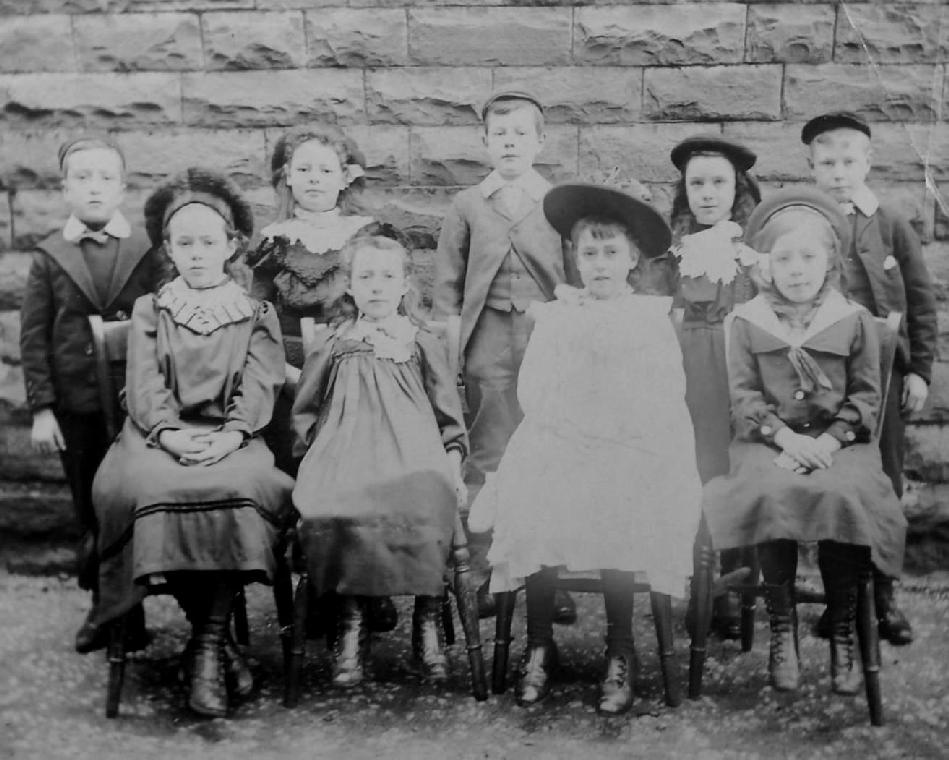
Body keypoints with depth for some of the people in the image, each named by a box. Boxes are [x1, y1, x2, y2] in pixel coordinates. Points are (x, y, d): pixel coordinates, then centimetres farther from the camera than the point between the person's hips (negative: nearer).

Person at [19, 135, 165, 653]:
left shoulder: (147, 254, 1)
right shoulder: (49, 257, 4)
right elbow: (33, 337, 3)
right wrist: (41, 407, -3)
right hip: (75, 409, 2)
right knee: (89, 514, 10)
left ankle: (129, 614, 12)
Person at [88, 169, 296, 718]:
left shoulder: (257, 315, 16)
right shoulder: (150, 310, 18)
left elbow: (259, 389, 2)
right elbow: (145, 385, 4)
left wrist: (231, 434, -18)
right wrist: (169, 432, -17)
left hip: (232, 440, 0)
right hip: (160, 438, 1)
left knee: (241, 488, -36)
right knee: (150, 487, -35)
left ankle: (206, 650, -27)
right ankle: (217, 641, -21)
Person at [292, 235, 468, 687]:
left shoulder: (423, 344, 16)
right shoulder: (333, 344, 19)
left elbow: (449, 416, 16)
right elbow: (305, 411, 23)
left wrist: (453, 464, 4)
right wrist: (316, 453, 8)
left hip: (412, 452, -1)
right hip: (347, 453, 1)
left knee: (427, 502, -34)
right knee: (331, 507, -33)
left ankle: (428, 620, -20)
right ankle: (352, 623, -22)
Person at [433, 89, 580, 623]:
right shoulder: (468, 206, 10)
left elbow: (577, 280, 7)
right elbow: (448, 284, 9)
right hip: (488, 343, 0)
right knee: (487, 460, 2)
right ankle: (484, 576, 10)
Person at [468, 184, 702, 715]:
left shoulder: (653, 319, 11)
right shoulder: (554, 317, 16)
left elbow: (668, 394, 3)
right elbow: (532, 389, 8)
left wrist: (617, 425, -10)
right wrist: (576, 422, -5)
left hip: (631, 448, -2)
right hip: (558, 441, 2)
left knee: (615, 513, -28)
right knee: (534, 504, -25)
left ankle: (621, 653, -13)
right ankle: (539, 647, -11)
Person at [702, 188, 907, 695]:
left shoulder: (854, 321, 7)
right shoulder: (746, 322, 7)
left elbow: (866, 396, 6)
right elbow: (743, 396, 2)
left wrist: (829, 441, -10)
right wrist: (786, 437, -13)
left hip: (838, 442, 0)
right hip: (769, 443, 0)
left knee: (844, 496, -30)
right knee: (770, 495, -31)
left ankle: (842, 635, -12)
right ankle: (782, 630, -16)